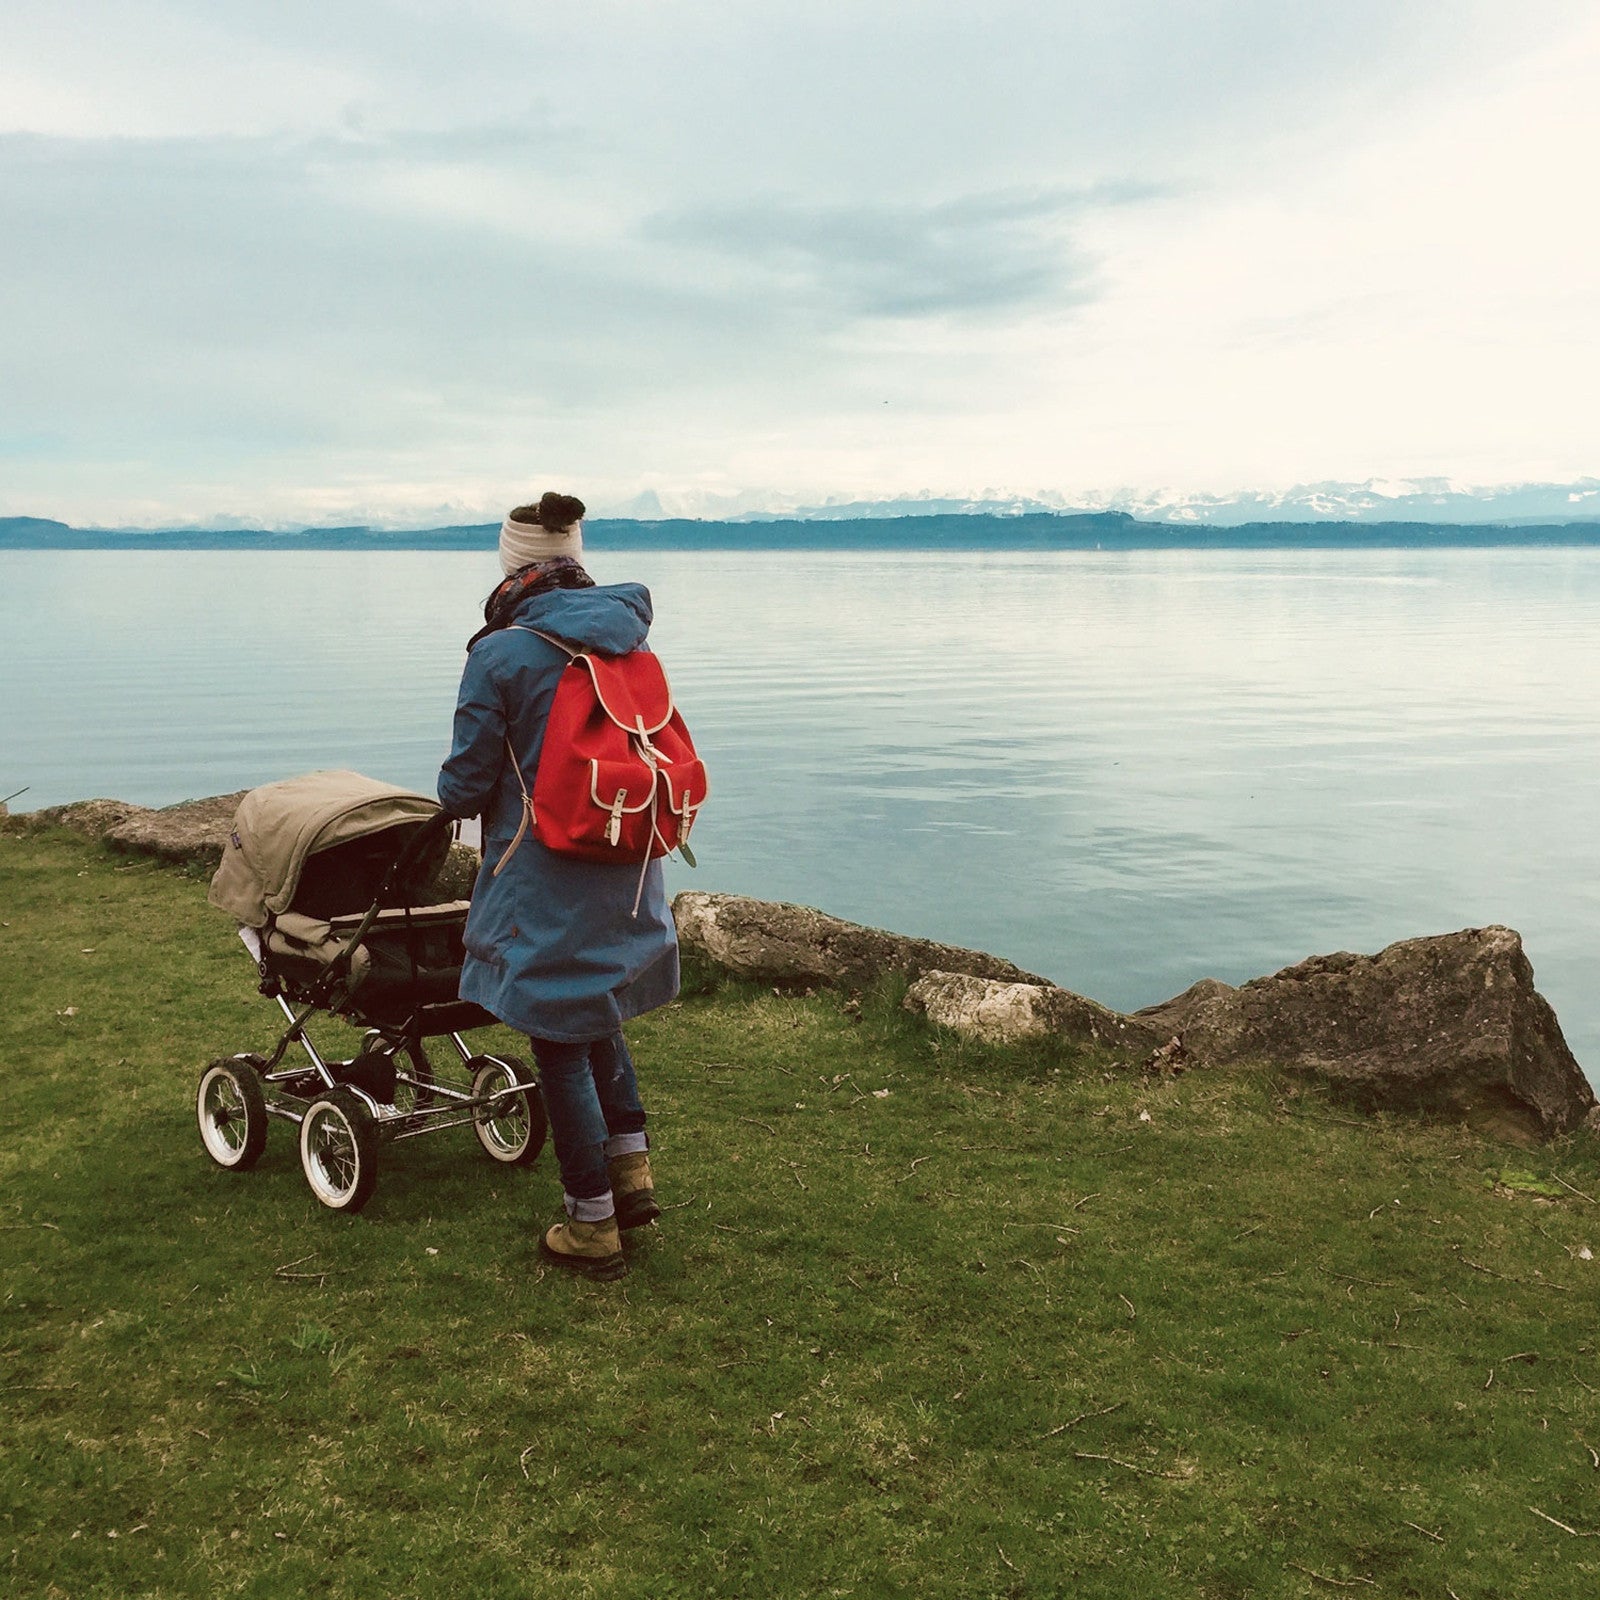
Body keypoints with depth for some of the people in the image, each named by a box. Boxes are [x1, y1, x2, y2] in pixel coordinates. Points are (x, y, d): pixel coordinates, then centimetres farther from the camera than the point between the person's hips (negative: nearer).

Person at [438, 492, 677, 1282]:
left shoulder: (501, 655, -13)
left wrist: (453, 797, 14)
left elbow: (467, 783, -9)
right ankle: (632, 1168, 23)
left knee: (561, 1044, 6)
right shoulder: (631, 640, 4)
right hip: (628, 871, 6)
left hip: (546, 881, -6)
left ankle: (592, 1226, 16)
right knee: (597, 1016, 26)